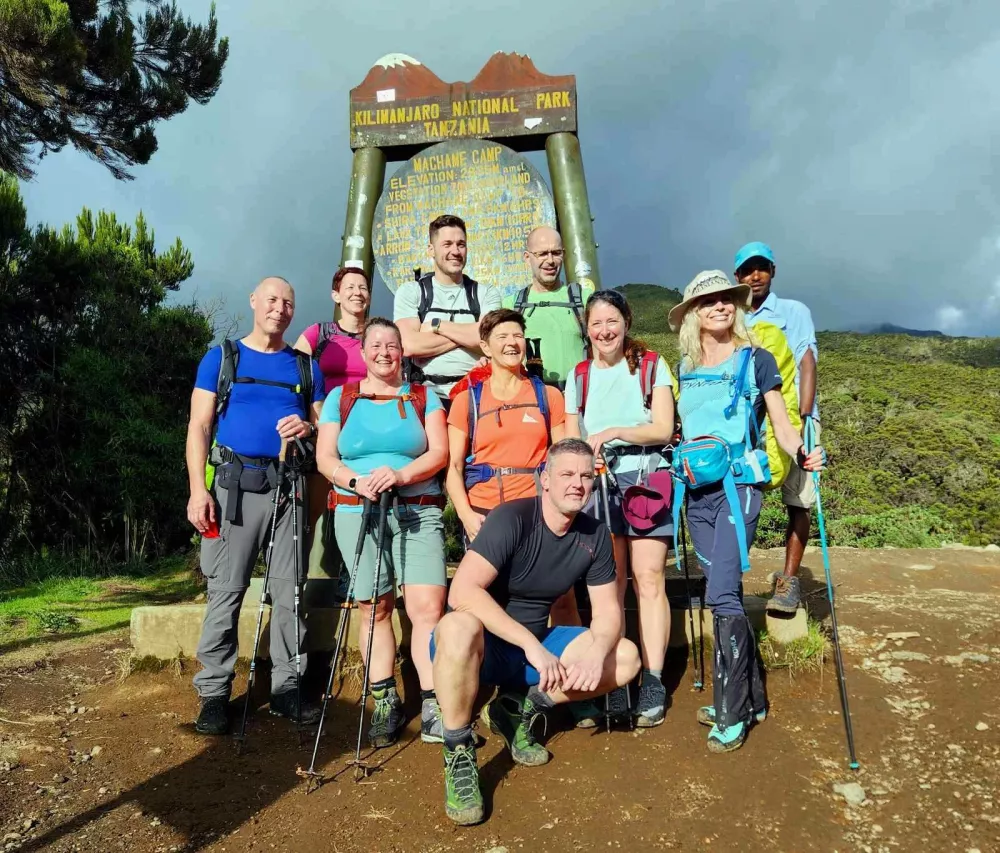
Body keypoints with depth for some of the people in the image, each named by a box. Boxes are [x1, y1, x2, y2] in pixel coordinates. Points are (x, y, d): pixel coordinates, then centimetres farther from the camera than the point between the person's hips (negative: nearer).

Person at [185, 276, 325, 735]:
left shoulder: (306, 366, 15)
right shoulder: (221, 358, 8)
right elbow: (199, 426, 2)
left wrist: (308, 429, -10)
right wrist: (198, 489, -9)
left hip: (288, 487, 2)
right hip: (233, 484, -2)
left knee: (289, 592, 4)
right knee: (225, 592, -1)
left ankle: (286, 688, 14)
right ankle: (214, 693, 10)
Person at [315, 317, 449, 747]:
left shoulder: (423, 397, 11)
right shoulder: (341, 398, 13)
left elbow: (439, 452, 1)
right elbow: (325, 458, 7)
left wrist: (401, 475, -16)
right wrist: (356, 481, -13)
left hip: (419, 512, -1)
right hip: (357, 513, 1)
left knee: (428, 606, -11)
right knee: (374, 608, 4)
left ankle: (433, 707, -3)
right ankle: (385, 703, 17)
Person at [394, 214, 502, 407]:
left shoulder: (487, 294, 10)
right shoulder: (410, 292, 7)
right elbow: (410, 346, -8)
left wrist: (436, 325, -3)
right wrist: (466, 335, -4)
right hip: (429, 394, -1)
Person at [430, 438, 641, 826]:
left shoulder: (595, 535, -4)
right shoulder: (512, 518, -22)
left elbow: (607, 609, -3)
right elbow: (462, 591, -32)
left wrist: (596, 653, -25)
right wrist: (531, 644, -35)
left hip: (536, 645, 6)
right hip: (482, 646, -5)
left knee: (626, 658, -8)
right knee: (458, 627, -39)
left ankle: (518, 709, 4)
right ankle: (459, 756, -17)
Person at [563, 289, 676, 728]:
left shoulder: (651, 366, 3)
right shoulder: (579, 376, 11)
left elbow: (662, 429, -6)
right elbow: (571, 442, 12)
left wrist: (612, 432, -16)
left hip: (646, 480, -2)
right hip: (598, 484, 2)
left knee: (648, 578, -5)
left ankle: (652, 683, 2)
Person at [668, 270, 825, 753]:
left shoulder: (756, 360, 1)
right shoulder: (685, 369, 13)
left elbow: (782, 426, -1)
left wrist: (801, 455, -19)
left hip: (738, 485, -5)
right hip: (696, 491, 5)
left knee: (722, 594, -13)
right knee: (724, 594, 11)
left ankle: (732, 714, 2)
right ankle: (750, 698, 26)